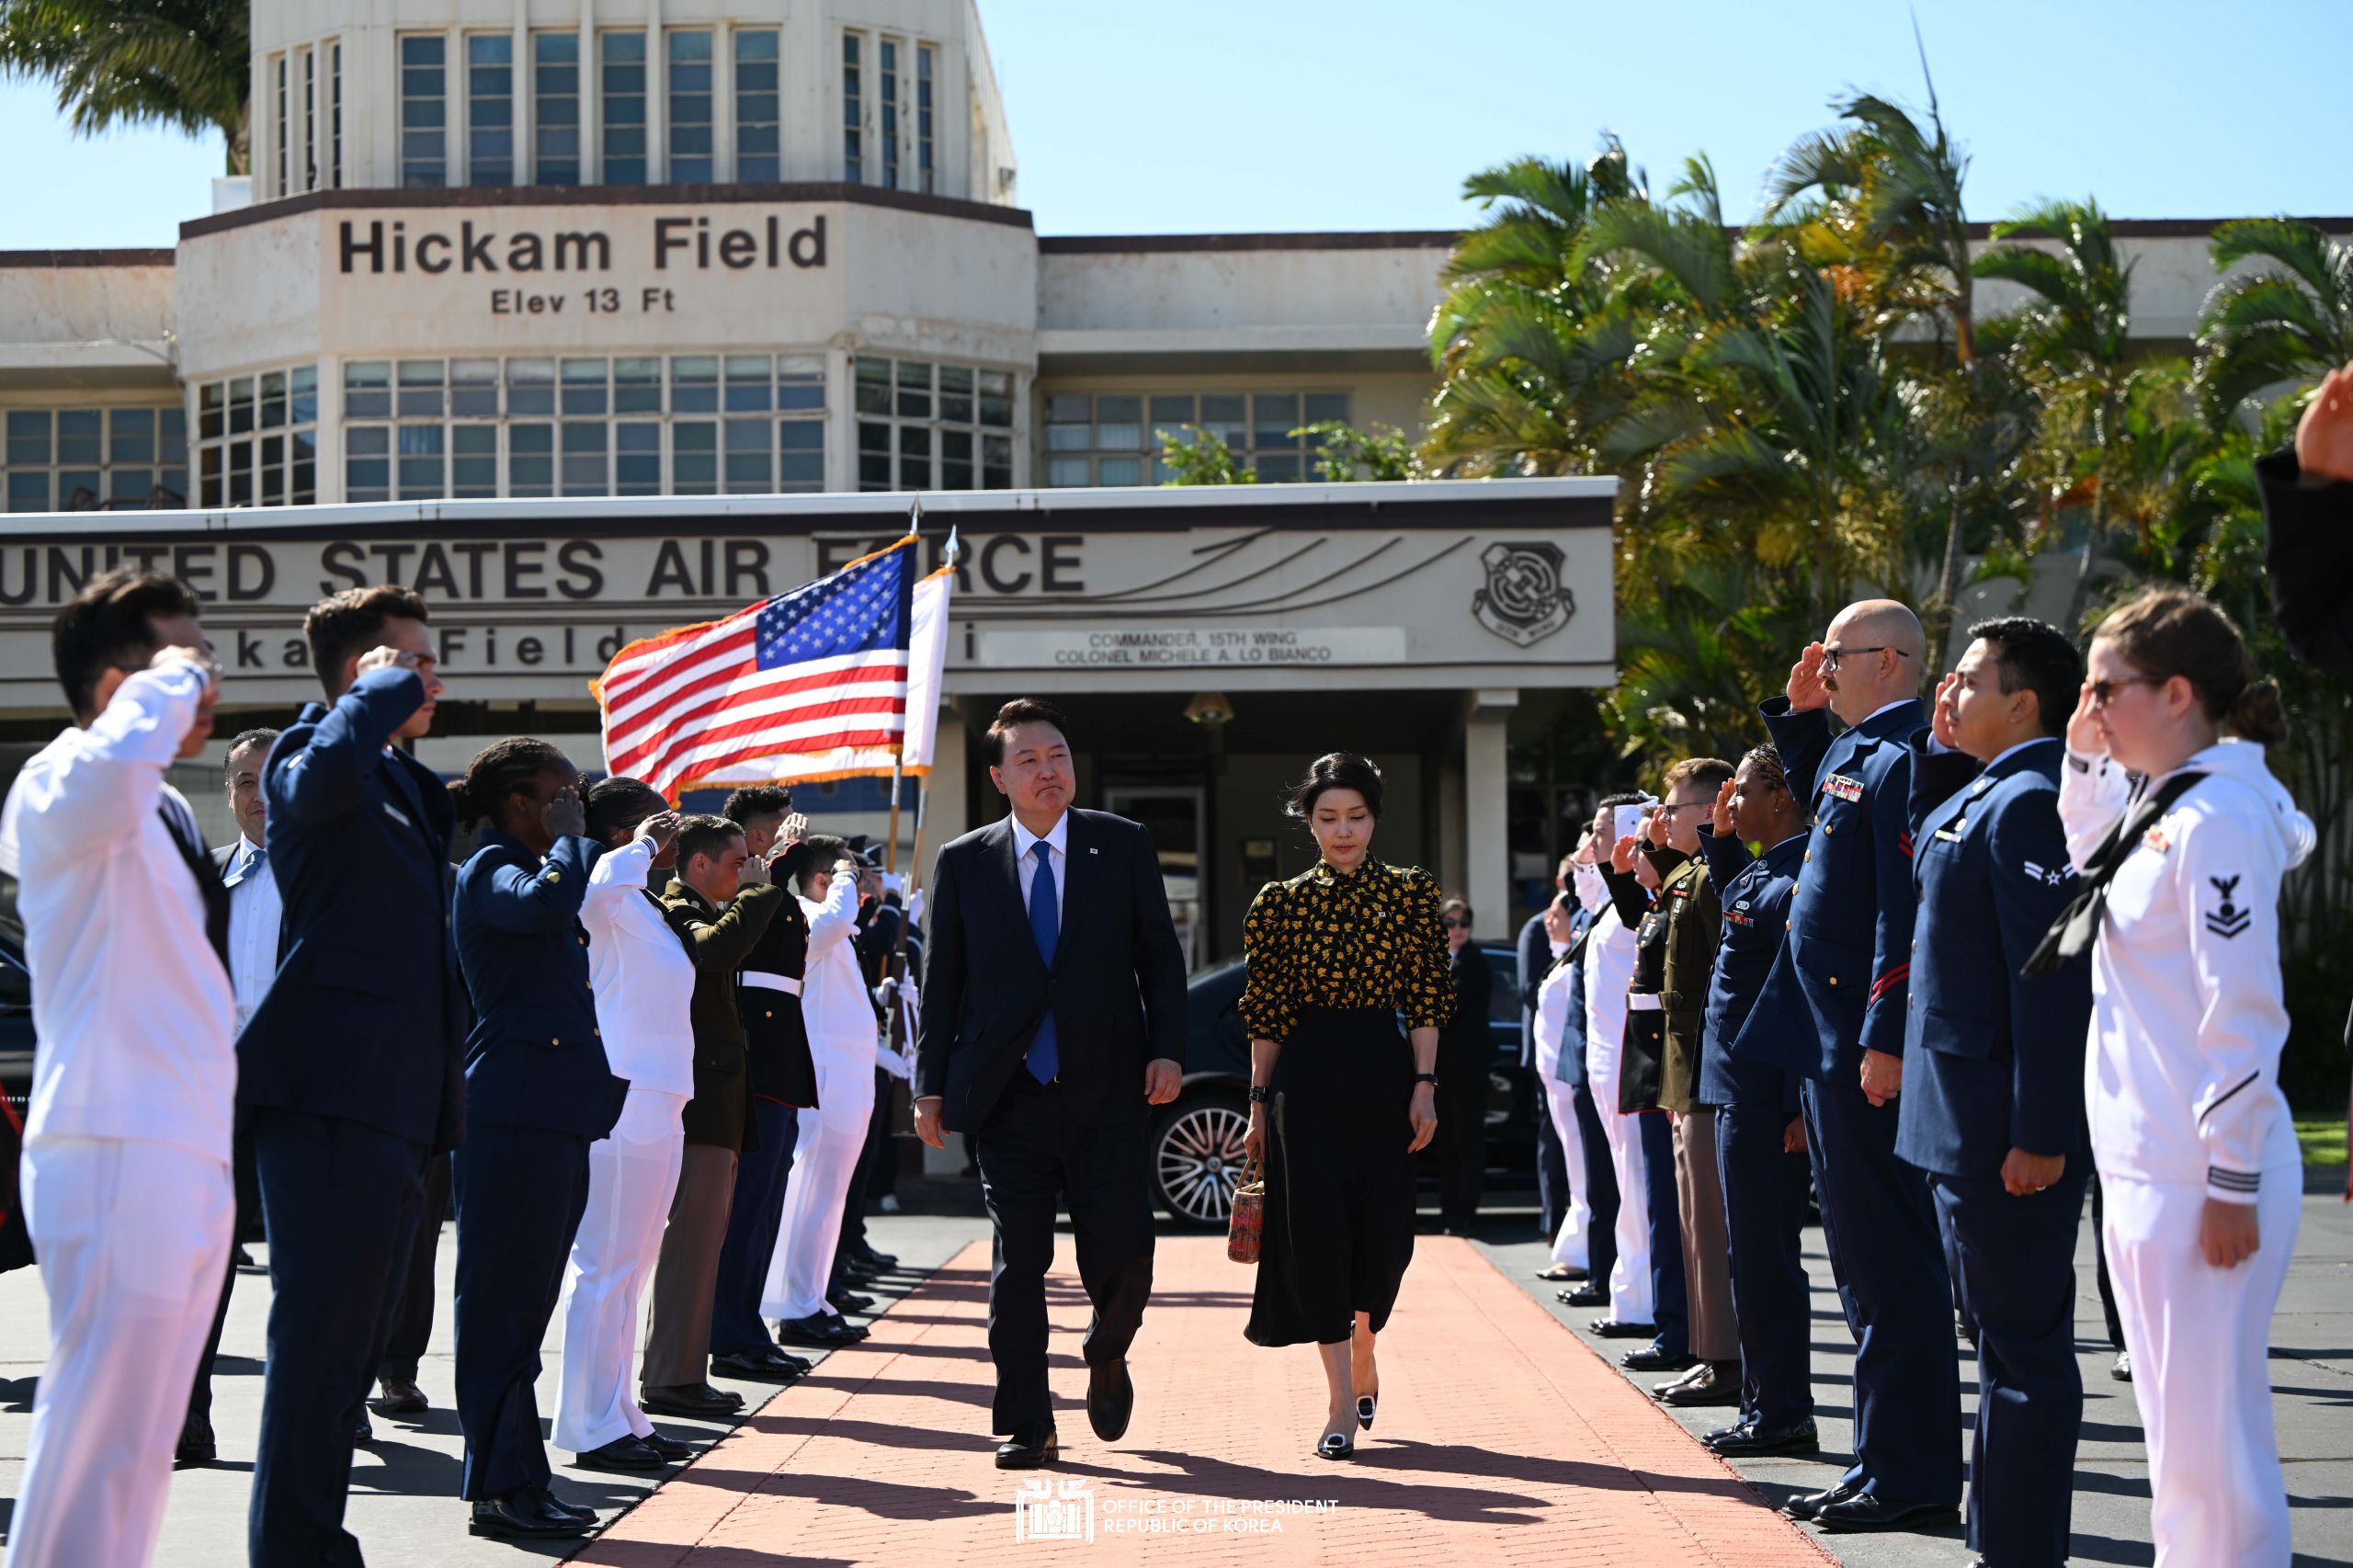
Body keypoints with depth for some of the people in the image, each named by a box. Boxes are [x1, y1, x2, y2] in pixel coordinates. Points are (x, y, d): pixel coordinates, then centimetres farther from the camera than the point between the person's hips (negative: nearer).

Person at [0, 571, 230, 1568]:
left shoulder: (164, 812, 18)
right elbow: (113, 764, -36)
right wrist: (170, 682, -21)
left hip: (192, 1156, 10)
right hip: (117, 1153, -10)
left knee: (141, 1443, 14)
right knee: (97, 1435, -8)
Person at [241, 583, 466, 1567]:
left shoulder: (413, 786, 23)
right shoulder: (308, 756, -5)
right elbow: (322, 775, -32)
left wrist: (443, 1097, 25)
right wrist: (387, 689, -15)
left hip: (396, 1105, 9)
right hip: (330, 1097, -9)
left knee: (353, 1344, 14)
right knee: (322, 1336, -10)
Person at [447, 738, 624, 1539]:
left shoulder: (529, 867, 21)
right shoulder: (491, 870, -7)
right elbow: (547, 903, -30)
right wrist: (570, 839, -15)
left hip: (557, 1112, 10)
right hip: (512, 1114, -10)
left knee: (524, 1302, 11)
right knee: (504, 1300, -6)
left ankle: (514, 1481, 15)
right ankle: (502, 1486, -3)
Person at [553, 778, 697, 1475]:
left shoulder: (644, 906, 19)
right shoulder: (610, 901, -11)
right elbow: (598, 885, -37)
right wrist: (642, 847, -22)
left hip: (654, 1106, 10)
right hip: (622, 1103, -10)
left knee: (626, 1269, 13)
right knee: (604, 1267, -6)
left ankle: (619, 1416, 19)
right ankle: (595, 1428, -3)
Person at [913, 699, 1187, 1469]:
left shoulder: (1125, 846, 6)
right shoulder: (963, 863, 6)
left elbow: (1161, 956, 8)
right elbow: (940, 981, 8)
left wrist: (1167, 1050, -4)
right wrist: (931, 1085, 2)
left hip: (1108, 1091, 0)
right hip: (1008, 1095, 0)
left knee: (1121, 1256, -4)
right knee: (1018, 1262, 1)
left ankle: (1106, 1360, 28)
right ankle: (1026, 1425, 10)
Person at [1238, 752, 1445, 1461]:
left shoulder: (1410, 892, 5)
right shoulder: (1282, 902, 5)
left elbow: (1427, 1001, 3)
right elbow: (1266, 1013, 6)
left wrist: (1424, 1086, -5)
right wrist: (1260, 1101, 3)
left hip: (1384, 1074, 1)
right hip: (1307, 1077, 0)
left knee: (1383, 1233, 0)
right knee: (1318, 1232, -7)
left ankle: (1362, 1350, 31)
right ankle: (1343, 1405, -4)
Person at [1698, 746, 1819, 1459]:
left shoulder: (1790, 884, -18)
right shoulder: (1763, 873, 12)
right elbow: (1734, 900, 36)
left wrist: (1799, 1109, -24)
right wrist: (1720, 838, 20)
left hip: (1766, 1101, -10)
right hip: (1745, 1095, 10)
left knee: (1764, 1259, -4)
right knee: (1756, 1257, 14)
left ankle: (1782, 1415, 2)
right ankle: (1770, 1407, 21)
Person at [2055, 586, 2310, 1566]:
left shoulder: (2217, 819, -16)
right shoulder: (2155, 806, 11)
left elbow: (2244, 1014, -19)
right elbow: (2088, 855, 36)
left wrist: (2230, 1182, -19)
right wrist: (2084, 754, 21)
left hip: (2201, 1174, -10)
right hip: (2141, 1170, 10)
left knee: (2208, 1429, -6)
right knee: (2171, 1417, 15)